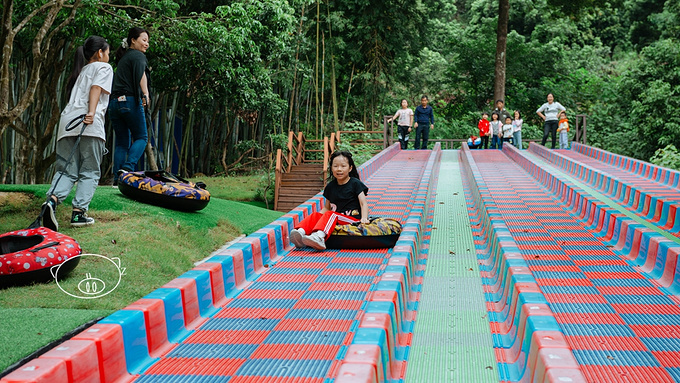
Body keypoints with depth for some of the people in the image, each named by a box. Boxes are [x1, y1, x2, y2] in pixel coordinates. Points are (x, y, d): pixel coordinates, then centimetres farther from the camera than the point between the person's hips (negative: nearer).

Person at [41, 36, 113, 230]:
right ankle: (78, 212, -7)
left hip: (67, 121, 6)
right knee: (89, 172, 1)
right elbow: (96, 88, -7)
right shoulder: (103, 67, 11)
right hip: (90, 125, -6)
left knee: (66, 170, 3)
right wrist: (91, 113, -18)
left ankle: (52, 200, -23)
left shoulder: (80, 70, 33)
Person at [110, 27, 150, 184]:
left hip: (115, 102, 7)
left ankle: (118, 177, 2)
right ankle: (127, 168, -17)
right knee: (141, 137, 1)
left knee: (121, 142, 9)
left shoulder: (123, 58, 25)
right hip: (130, 101, -7)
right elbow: (141, 75, -19)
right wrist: (145, 93, -31)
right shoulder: (138, 56, 0)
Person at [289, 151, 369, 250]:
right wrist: (319, 215, 0)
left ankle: (319, 236, -61)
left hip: (352, 219, -6)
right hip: (334, 220, 6)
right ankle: (301, 231, -46)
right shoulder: (330, 186, 16)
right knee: (315, 215, -18)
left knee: (330, 215, -33)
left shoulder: (355, 183, 2)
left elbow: (363, 203, -4)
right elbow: (326, 207, 21)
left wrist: (364, 218, -21)